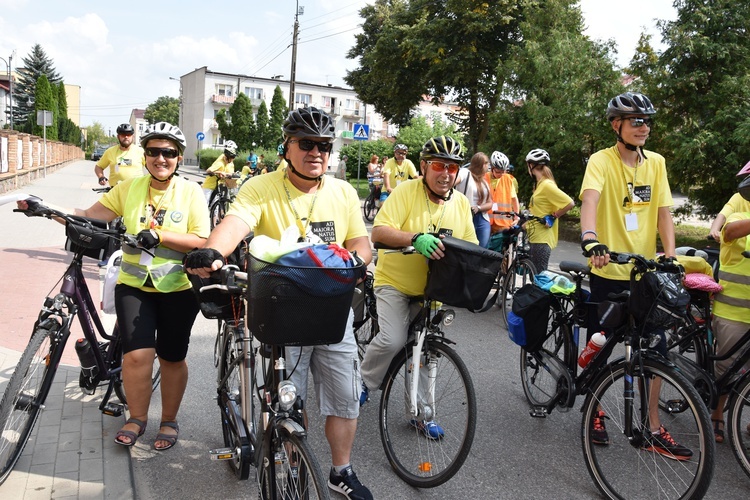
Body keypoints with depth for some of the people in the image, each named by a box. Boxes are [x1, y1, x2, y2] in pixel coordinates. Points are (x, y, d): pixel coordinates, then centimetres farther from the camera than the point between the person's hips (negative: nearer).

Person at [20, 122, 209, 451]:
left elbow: (201, 242, -13)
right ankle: (136, 418, 16)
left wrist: (158, 235, -23)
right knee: (137, 354, -9)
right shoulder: (129, 188, 3)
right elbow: (88, 216, 0)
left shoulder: (191, 192, -5)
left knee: (172, 358, 9)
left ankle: (169, 421, 31)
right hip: (134, 285, 1)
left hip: (177, 290, -1)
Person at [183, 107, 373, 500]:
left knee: (344, 397, 12)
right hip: (281, 310, -4)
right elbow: (235, 223, -27)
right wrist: (212, 252, -48)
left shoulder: (344, 192, 5)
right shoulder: (261, 189, -9)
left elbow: (361, 243, 6)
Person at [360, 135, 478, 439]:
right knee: (393, 340, -23)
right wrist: (415, 238, -40)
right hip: (394, 282, -5)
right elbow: (378, 232, -24)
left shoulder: (461, 203, 2)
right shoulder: (406, 191, -14)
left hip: (431, 288, 5)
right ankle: (364, 381, 9)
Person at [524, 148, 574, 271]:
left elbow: (570, 203, -22)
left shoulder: (547, 185, -16)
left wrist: (553, 217, -13)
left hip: (542, 239, -10)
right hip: (535, 237, 10)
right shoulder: (539, 184, 15)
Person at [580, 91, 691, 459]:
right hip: (608, 271, -4)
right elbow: (589, 199, -27)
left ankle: (653, 429, 20)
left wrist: (669, 253, -13)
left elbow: (663, 211, 3)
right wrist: (590, 239, -45)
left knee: (655, 350, 6)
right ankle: (595, 412, 32)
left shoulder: (655, 163, 6)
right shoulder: (602, 161, -9)